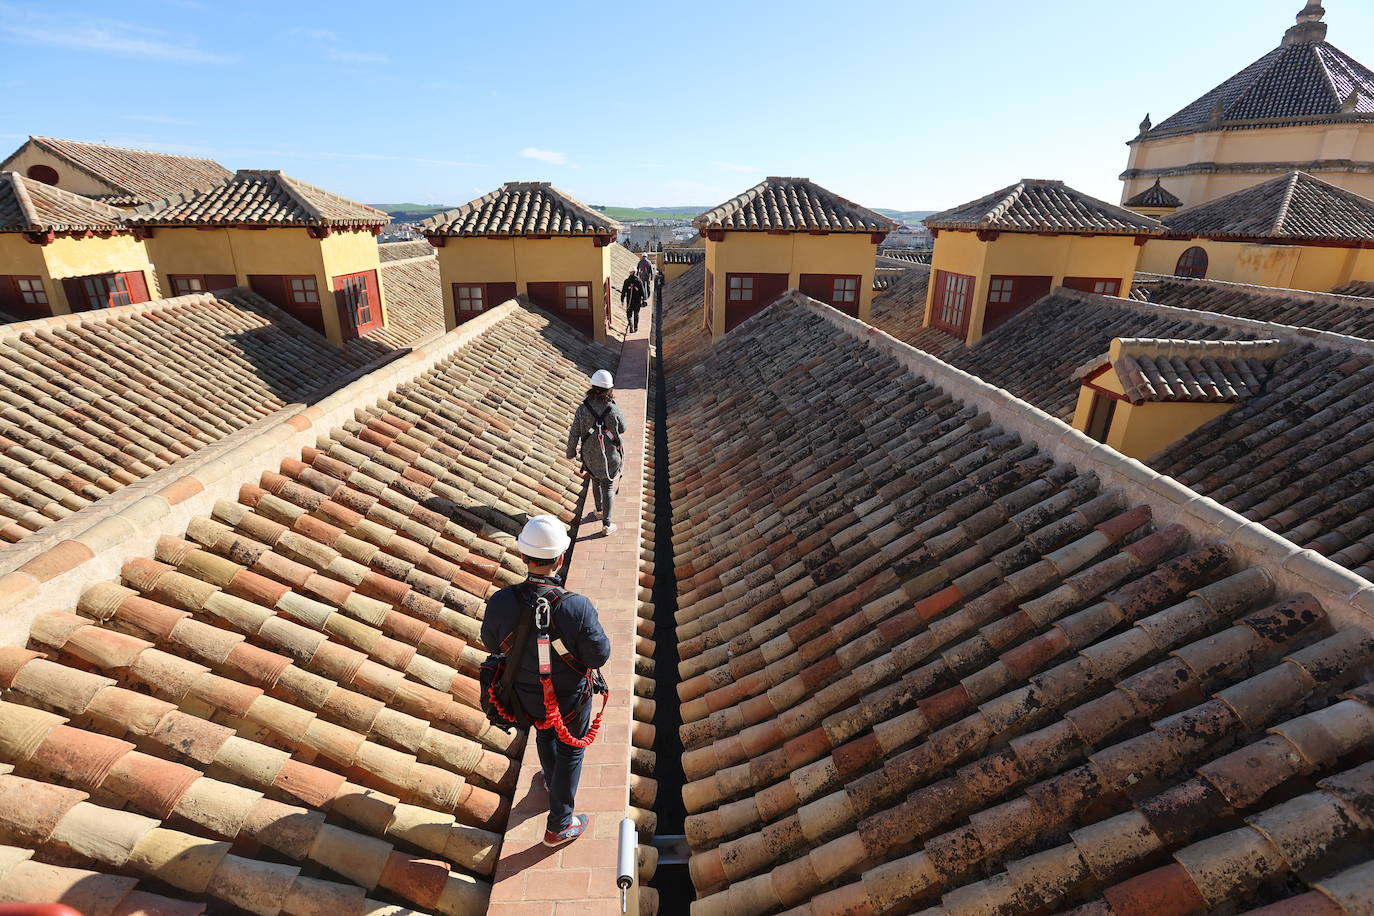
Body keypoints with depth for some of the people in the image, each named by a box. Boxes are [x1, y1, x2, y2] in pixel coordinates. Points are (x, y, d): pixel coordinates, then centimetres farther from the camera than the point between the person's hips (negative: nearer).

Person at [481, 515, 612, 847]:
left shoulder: (501, 602, -27)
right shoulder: (578, 607, -37)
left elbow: (491, 643, -7)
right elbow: (599, 656, -23)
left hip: (526, 694, 4)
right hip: (570, 699, -3)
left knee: (544, 736, 34)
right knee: (570, 750, 25)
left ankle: (553, 783, 64)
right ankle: (559, 825, 41)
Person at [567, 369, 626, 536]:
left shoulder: (582, 409, -18)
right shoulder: (614, 410, -24)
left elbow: (574, 434, -10)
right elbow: (622, 429, -4)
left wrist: (571, 452, 8)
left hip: (590, 455, 2)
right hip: (611, 456, -2)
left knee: (596, 480, 28)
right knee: (608, 487, 14)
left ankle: (600, 511, 47)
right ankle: (606, 524, 16)